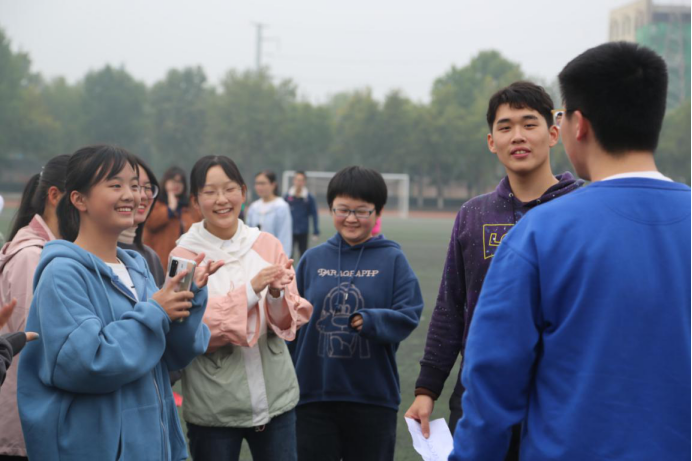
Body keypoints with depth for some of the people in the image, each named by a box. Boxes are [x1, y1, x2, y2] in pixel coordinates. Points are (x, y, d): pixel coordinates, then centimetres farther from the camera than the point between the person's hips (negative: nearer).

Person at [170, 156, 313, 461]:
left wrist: (277, 296, -20)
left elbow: (292, 320, 2)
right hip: (214, 406, -3)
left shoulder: (268, 244, 2)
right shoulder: (184, 257, -6)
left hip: (275, 397, 3)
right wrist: (251, 290, -21)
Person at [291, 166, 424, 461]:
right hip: (314, 394, 2)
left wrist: (369, 321, -27)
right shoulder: (313, 259, 5)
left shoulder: (392, 259, -2)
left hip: (374, 396, -2)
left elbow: (409, 315, -9)